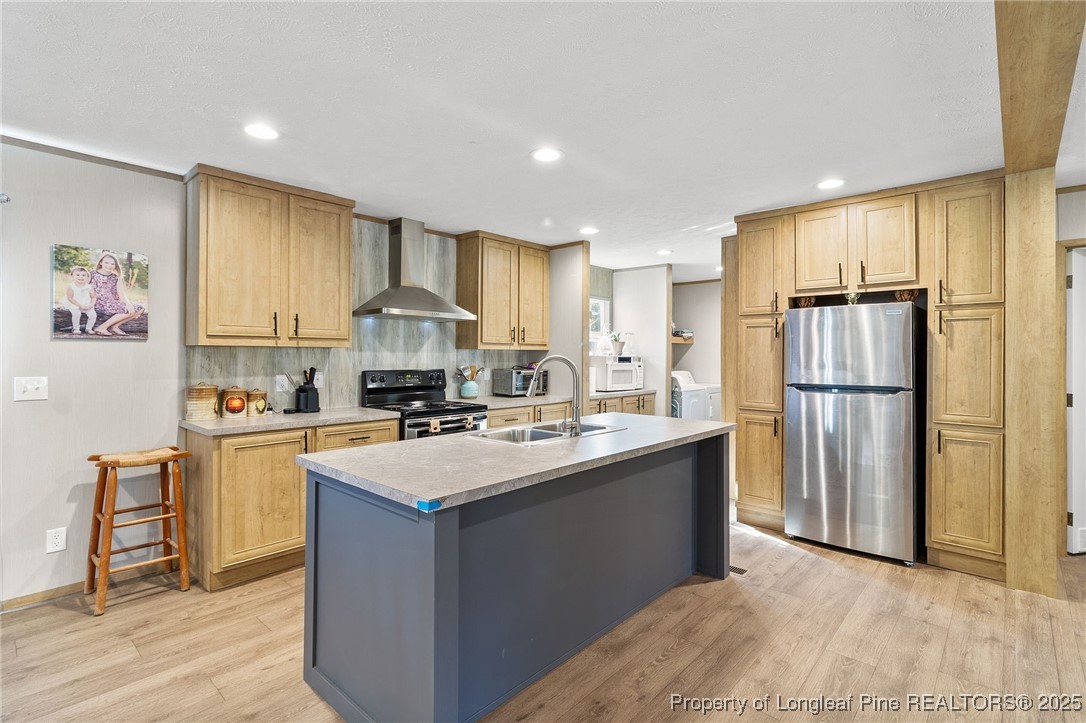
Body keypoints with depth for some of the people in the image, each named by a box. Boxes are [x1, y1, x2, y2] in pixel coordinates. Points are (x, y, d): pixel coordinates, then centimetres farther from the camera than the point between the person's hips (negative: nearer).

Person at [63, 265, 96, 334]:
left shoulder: (89, 287, 0)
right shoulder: (71, 287, -7)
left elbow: (94, 297, 3)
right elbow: (70, 298, -10)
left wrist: (91, 304, -15)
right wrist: (80, 305, -18)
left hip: (87, 306, 3)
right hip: (75, 305, -3)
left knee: (93, 315, -14)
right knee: (76, 314, -27)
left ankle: (89, 328, 9)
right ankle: (75, 328, -4)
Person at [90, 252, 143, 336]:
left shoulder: (116, 279, 10)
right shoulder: (92, 275, 2)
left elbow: (122, 295, -2)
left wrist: (128, 304, -23)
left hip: (113, 305, 5)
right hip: (99, 306, -5)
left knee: (139, 309, -15)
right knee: (128, 310, -28)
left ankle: (114, 326, -9)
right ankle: (102, 327, -16)